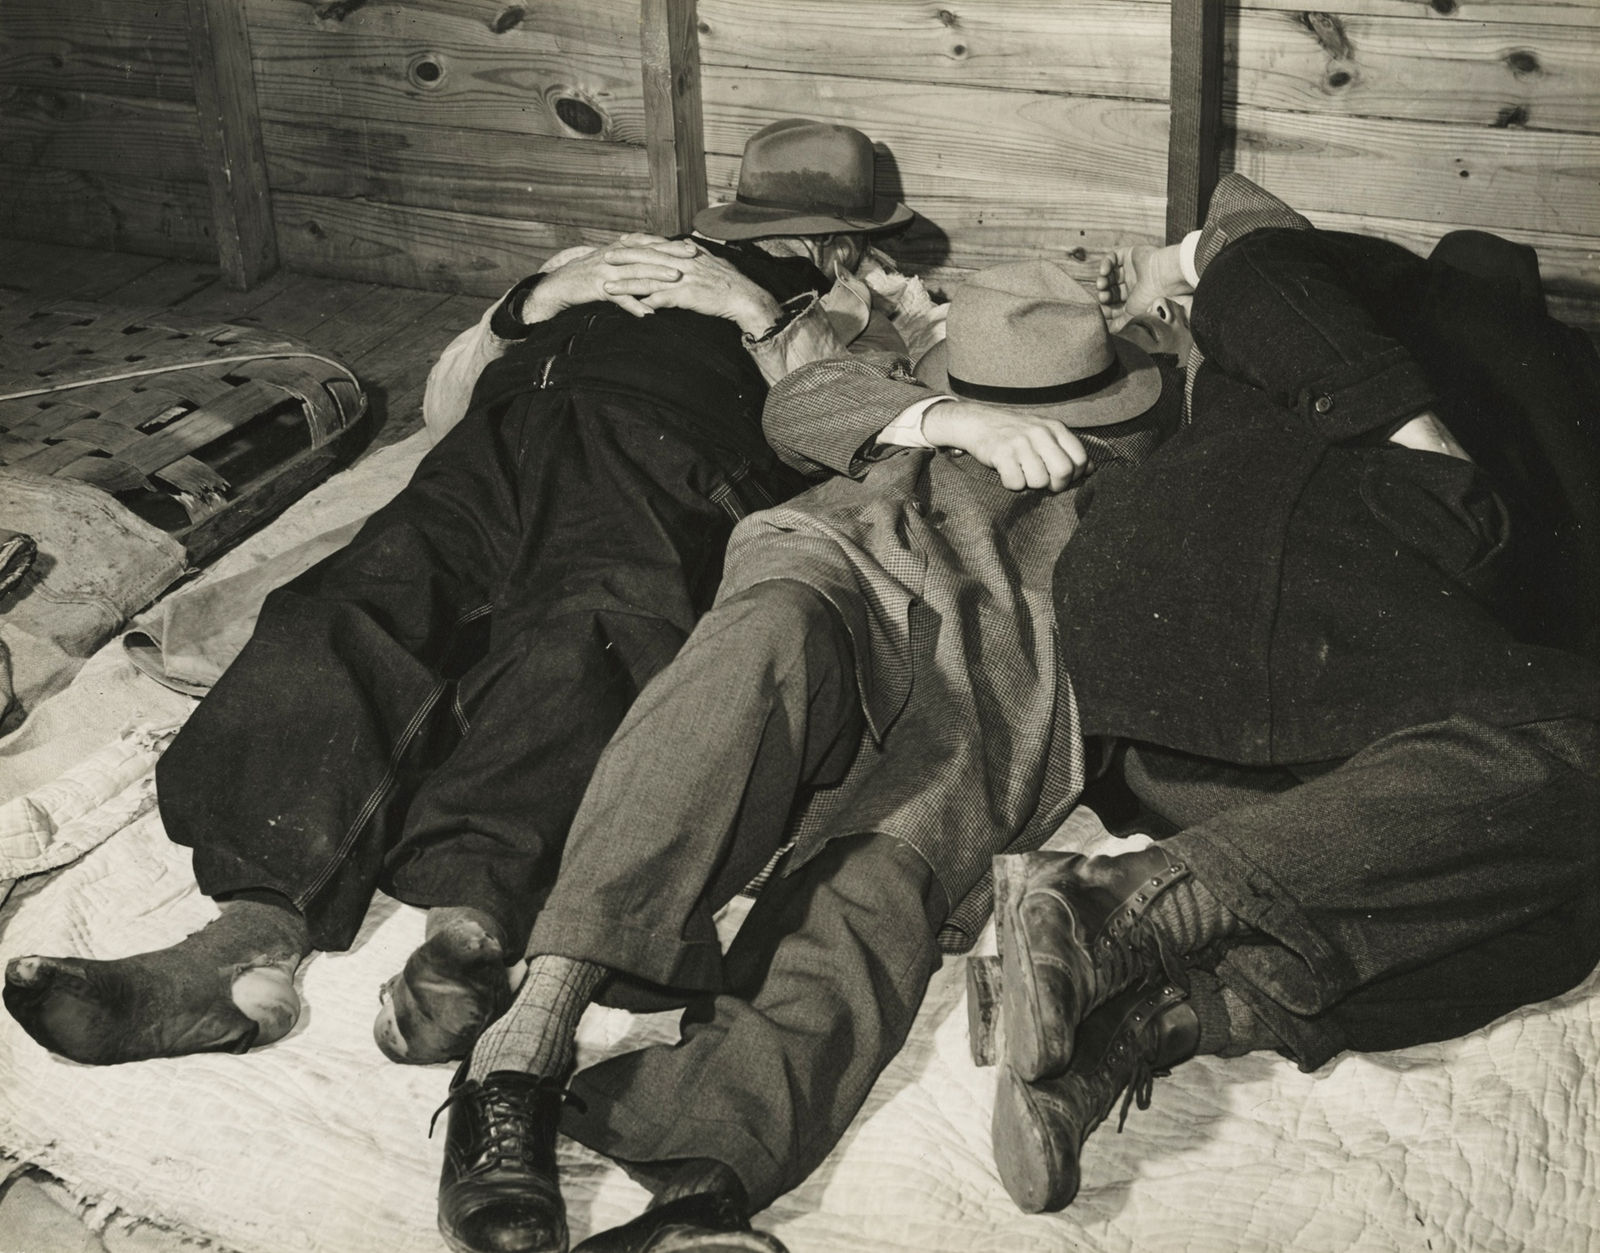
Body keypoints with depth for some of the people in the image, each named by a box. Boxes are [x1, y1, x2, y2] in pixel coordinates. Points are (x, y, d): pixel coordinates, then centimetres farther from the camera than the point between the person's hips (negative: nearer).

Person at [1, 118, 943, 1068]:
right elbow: (448, 401, 34)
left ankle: (472, 921, -56)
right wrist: (536, 301, 18)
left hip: (665, 459, -3)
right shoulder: (625, 262, 44)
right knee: (354, 605, -28)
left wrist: (768, 316, 6)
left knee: (578, 636, -39)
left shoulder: (869, 306, 34)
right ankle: (255, 931, -44)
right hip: (505, 446, 4)